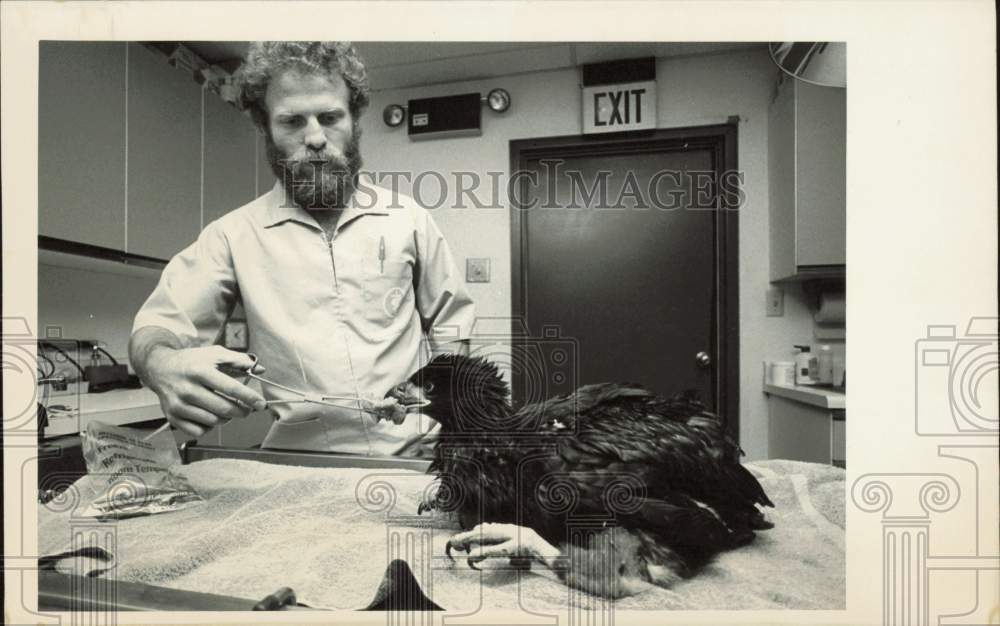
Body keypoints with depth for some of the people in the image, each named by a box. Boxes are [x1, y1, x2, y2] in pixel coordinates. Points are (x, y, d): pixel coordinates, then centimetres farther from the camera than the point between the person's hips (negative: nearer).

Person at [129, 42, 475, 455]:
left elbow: (450, 323, 14)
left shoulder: (408, 219, 5)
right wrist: (165, 366, -20)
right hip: (297, 464, 1)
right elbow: (156, 329, 2)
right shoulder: (234, 235, 4)